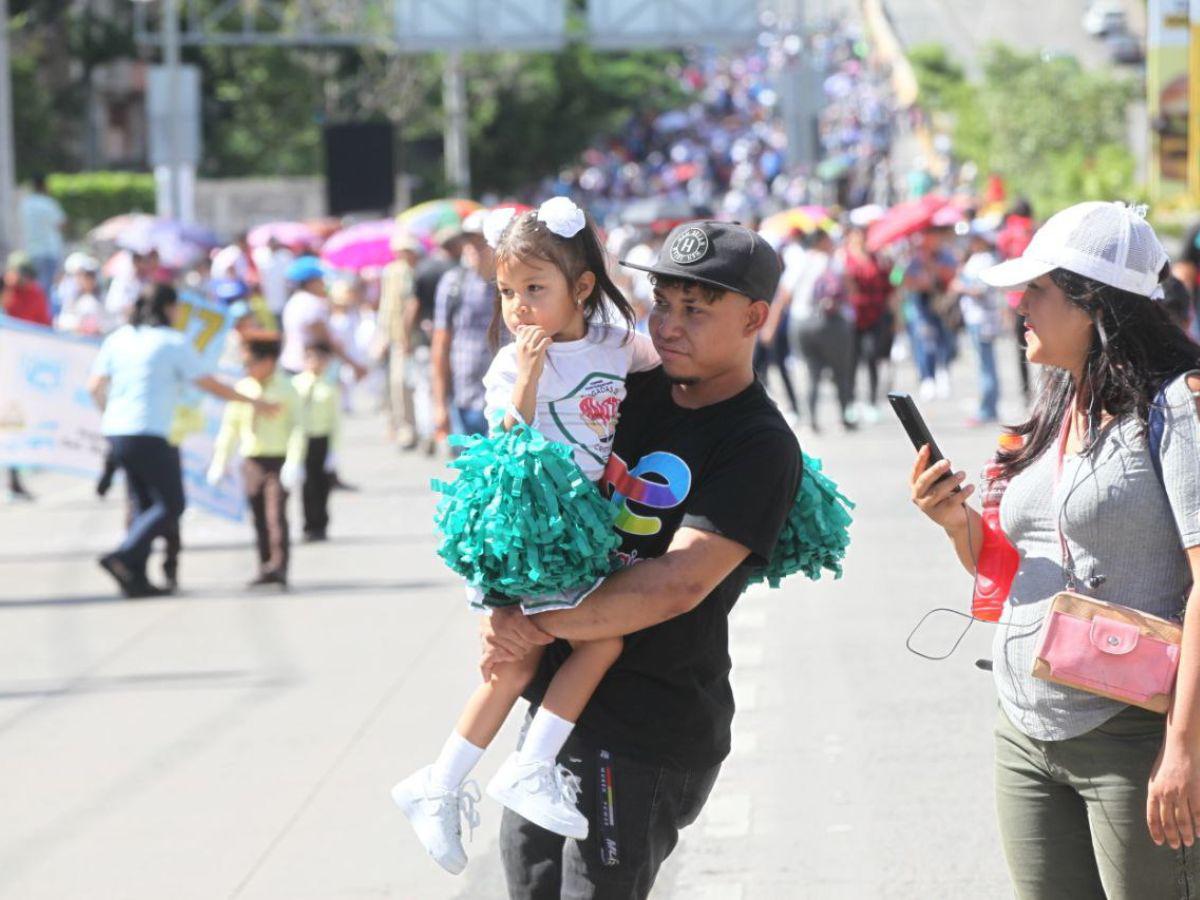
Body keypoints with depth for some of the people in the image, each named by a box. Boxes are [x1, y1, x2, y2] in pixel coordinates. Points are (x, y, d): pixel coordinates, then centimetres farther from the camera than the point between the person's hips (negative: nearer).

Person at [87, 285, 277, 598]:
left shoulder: (118, 338, 12)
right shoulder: (174, 342, -4)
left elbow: (95, 386, 9)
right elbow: (210, 385, -3)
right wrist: (253, 402, 7)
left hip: (116, 432, 7)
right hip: (148, 436, -7)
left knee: (146, 506, 14)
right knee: (171, 505, -1)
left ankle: (135, 578, 6)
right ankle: (123, 557, -18)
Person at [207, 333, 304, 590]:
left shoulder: (286, 390, -5)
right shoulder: (243, 388, 6)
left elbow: (297, 428, -8)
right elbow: (230, 426, 11)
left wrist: (294, 463, -17)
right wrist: (220, 461, 8)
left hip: (278, 459, -5)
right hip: (251, 460, 5)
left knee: (276, 515, -11)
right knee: (258, 516, 8)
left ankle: (279, 568, -12)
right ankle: (265, 568, 15)